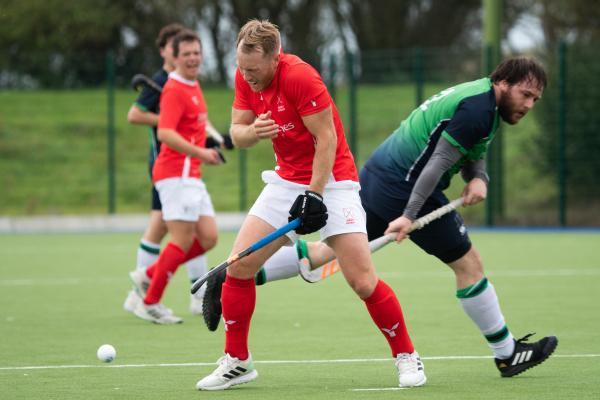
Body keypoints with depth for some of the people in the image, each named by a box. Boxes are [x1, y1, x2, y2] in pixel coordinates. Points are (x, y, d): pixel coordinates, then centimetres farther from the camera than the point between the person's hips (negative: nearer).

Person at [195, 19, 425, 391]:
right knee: (238, 266, -4)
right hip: (287, 180, 6)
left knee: (363, 282, -13)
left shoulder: (300, 77, -23)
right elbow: (236, 132, 2)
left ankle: (407, 357, 4)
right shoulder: (246, 77, -2)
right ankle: (237, 362, 9)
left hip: (332, 181, -6)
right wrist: (252, 131, -22)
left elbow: (327, 140, -20)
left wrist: (314, 195, -21)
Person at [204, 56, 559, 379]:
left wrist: (478, 179, -1)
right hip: (405, 187, -10)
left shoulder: (477, 97, 15)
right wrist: (410, 215, -24)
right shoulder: (479, 108, -17)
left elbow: (471, 153, 21)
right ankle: (508, 355, 13)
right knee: (468, 263, 2)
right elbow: (439, 160, -22)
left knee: (330, 252, 12)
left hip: (377, 175, 10)